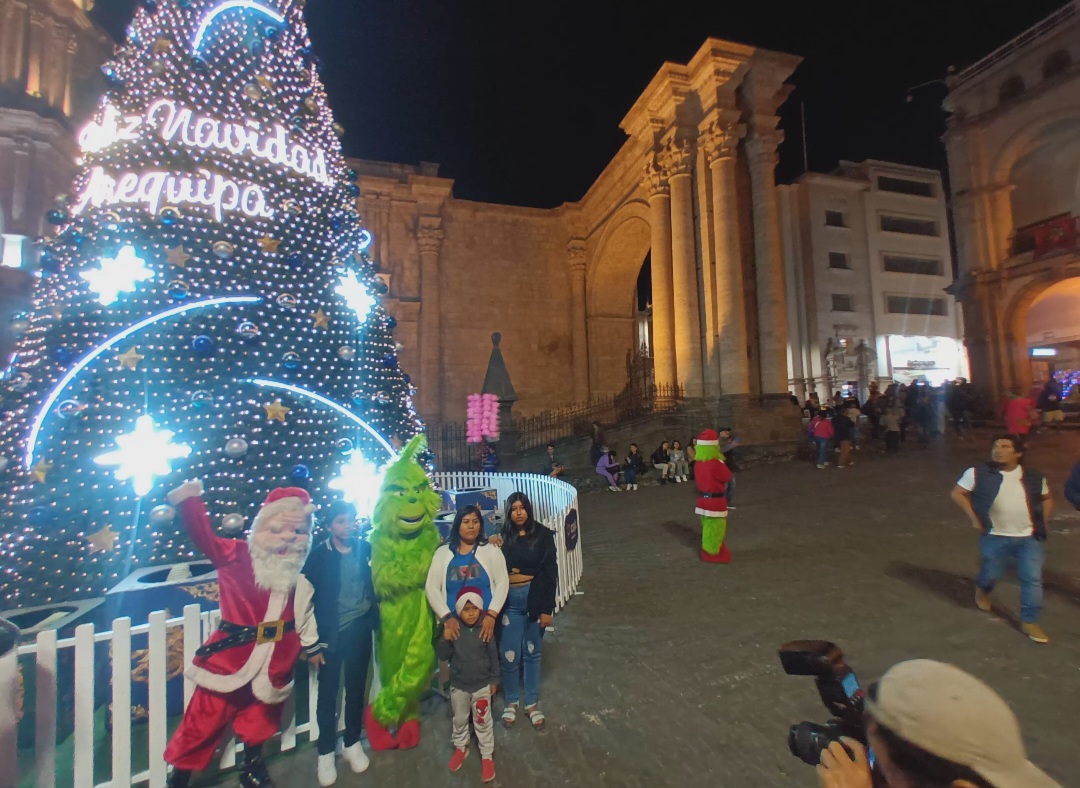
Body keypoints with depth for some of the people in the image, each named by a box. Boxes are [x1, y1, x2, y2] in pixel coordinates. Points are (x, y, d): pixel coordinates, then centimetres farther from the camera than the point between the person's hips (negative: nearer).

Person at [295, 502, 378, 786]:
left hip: (360, 630, 2)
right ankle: (326, 752, 34)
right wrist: (311, 644, -8)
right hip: (330, 634, -2)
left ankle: (352, 743, 37)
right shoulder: (318, 555, -12)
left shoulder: (366, 550, -4)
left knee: (356, 690, 16)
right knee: (328, 694, 12)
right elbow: (303, 603, -9)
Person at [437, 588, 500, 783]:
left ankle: (487, 756, 33)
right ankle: (460, 748, 47)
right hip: (458, 685, 2)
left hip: (482, 685, -1)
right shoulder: (453, 629, -16)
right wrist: (446, 639, -31)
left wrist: (493, 680, -1)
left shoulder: (485, 629, -17)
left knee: (483, 722, 12)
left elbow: (493, 656, -6)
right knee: (460, 719, 22)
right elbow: (442, 656, -13)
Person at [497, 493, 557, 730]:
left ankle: (532, 703, 34)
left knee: (533, 652, 15)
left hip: (535, 597, 0)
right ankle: (511, 702, 32)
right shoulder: (503, 536, -4)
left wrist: (547, 608, -7)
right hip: (509, 600, 0)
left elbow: (550, 572, -6)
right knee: (509, 654, 8)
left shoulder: (543, 535, -7)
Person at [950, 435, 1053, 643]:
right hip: (996, 537, -2)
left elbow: (1047, 499, 16)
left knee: (1033, 579, 1)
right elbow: (957, 493, -7)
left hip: (1029, 537, 2)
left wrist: (1042, 522, 5)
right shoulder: (979, 473, -12)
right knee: (991, 574, 9)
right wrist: (974, 519, -8)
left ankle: (1029, 621, 17)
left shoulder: (1034, 477, 0)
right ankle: (983, 590, 44)